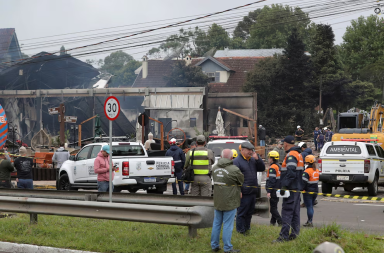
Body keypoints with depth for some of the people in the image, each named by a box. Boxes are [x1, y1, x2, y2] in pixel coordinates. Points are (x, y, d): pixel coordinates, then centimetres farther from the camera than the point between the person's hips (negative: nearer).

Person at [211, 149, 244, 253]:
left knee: (216, 224, 15)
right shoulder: (234, 170, -17)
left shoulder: (215, 168, 3)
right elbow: (241, 181, -3)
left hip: (217, 201, 6)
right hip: (230, 201, -6)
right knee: (228, 225, -1)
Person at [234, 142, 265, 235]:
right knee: (242, 213, -3)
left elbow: (262, 168, 12)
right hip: (244, 192, -8)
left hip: (253, 191, 8)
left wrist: (257, 158, -3)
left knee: (250, 212, 16)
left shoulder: (253, 160, 14)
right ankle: (240, 231, 4)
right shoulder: (237, 161, -9)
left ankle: (247, 229, 27)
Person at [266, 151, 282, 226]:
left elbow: (271, 180, -23)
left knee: (273, 208, -6)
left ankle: (280, 222, -13)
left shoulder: (272, 168, -16)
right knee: (274, 207, 17)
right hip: (278, 190, 10)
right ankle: (273, 222, 24)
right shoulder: (279, 167, 14)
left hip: (273, 190, -10)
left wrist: (268, 191, -24)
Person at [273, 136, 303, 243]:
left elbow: (291, 173, -26)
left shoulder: (291, 155, -15)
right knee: (295, 212, 13)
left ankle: (284, 236, -11)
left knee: (287, 212, -10)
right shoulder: (299, 154, 17)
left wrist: (285, 186, -24)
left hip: (291, 189, -10)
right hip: (297, 188, 10)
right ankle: (294, 234, 17)